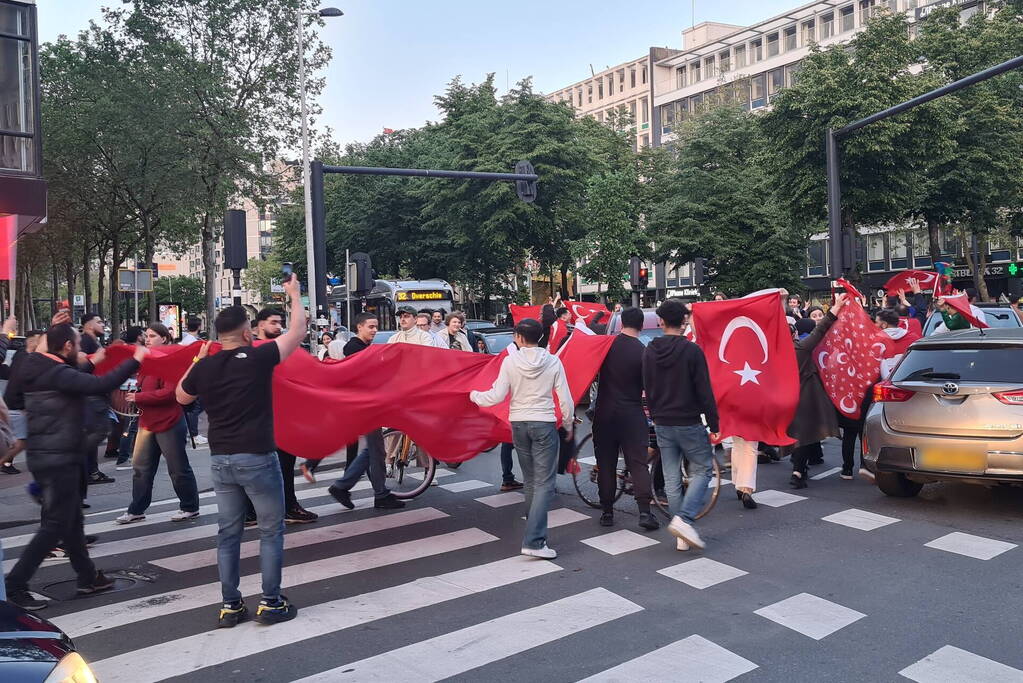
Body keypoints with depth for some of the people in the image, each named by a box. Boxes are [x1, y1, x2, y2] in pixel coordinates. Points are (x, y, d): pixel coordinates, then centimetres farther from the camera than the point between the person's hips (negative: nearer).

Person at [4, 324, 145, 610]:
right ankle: (14, 584, 1)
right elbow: (101, 386, -31)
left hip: (46, 456, 10)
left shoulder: (41, 371, 10)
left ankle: (87, 577, 26)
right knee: (55, 525, -3)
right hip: (58, 459, -10)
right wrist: (135, 360, -22)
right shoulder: (58, 374, -20)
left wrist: (92, 364, 26)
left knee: (71, 519, 16)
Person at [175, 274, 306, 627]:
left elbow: (181, 397, 21)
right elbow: (298, 331, 1)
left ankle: (230, 605, 18)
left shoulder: (205, 366, 2)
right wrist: (294, 294, 14)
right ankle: (271, 603, 10)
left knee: (228, 534, 13)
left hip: (220, 460, 5)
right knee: (271, 531, 7)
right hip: (257, 458, -5)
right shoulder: (258, 357, -11)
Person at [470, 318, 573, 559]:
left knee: (530, 480, 18)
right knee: (544, 483, -3)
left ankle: (536, 531, 28)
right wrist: (568, 424, 14)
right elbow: (565, 399, -4)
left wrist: (474, 395, 12)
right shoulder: (553, 361, -6)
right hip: (545, 424, -2)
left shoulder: (510, 361, -7)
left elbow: (497, 396, -7)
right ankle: (533, 541, -13)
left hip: (518, 423, 2)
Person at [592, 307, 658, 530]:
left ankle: (607, 512, 12)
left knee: (606, 463, 9)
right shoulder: (643, 352, -8)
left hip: (604, 412, 2)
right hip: (632, 414, -2)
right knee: (638, 462, 1)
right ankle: (645, 511, -7)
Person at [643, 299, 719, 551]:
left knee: (671, 478, 9)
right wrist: (714, 425, -6)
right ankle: (684, 519, -10)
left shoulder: (650, 351, 3)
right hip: (689, 423, -5)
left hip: (662, 424, 5)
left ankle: (683, 535, 13)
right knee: (702, 469, 8)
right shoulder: (691, 350, -12)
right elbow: (704, 391, -12)